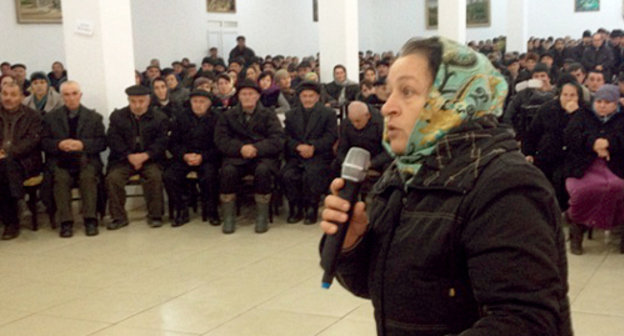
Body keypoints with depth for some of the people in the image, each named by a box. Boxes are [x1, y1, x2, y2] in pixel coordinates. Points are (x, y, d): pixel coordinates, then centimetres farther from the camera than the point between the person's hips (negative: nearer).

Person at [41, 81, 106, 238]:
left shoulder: (94, 117, 14)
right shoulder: (50, 117, 15)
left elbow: (102, 143, 6)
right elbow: (44, 142, 9)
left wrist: (83, 144, -12)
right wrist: (59, 144, -13)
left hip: (86, 160, 0)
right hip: (60, 161, 0)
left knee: (88, 177, -33)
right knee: (61, 179, -32)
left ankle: (90, 220, -25)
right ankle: (65, 222, -27)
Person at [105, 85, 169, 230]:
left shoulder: (159, 118, 7)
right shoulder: (117, 116, 10)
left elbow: (161, 142, -2)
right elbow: (114, 140, 0)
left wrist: (145, 156, -18)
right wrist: (130, 156, -15)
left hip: (149, 159, -1)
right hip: (123, 159, 1)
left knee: (155, 176, -30)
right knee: (113, 177, -26)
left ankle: (155, 216, -15)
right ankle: (118, 217, -12)